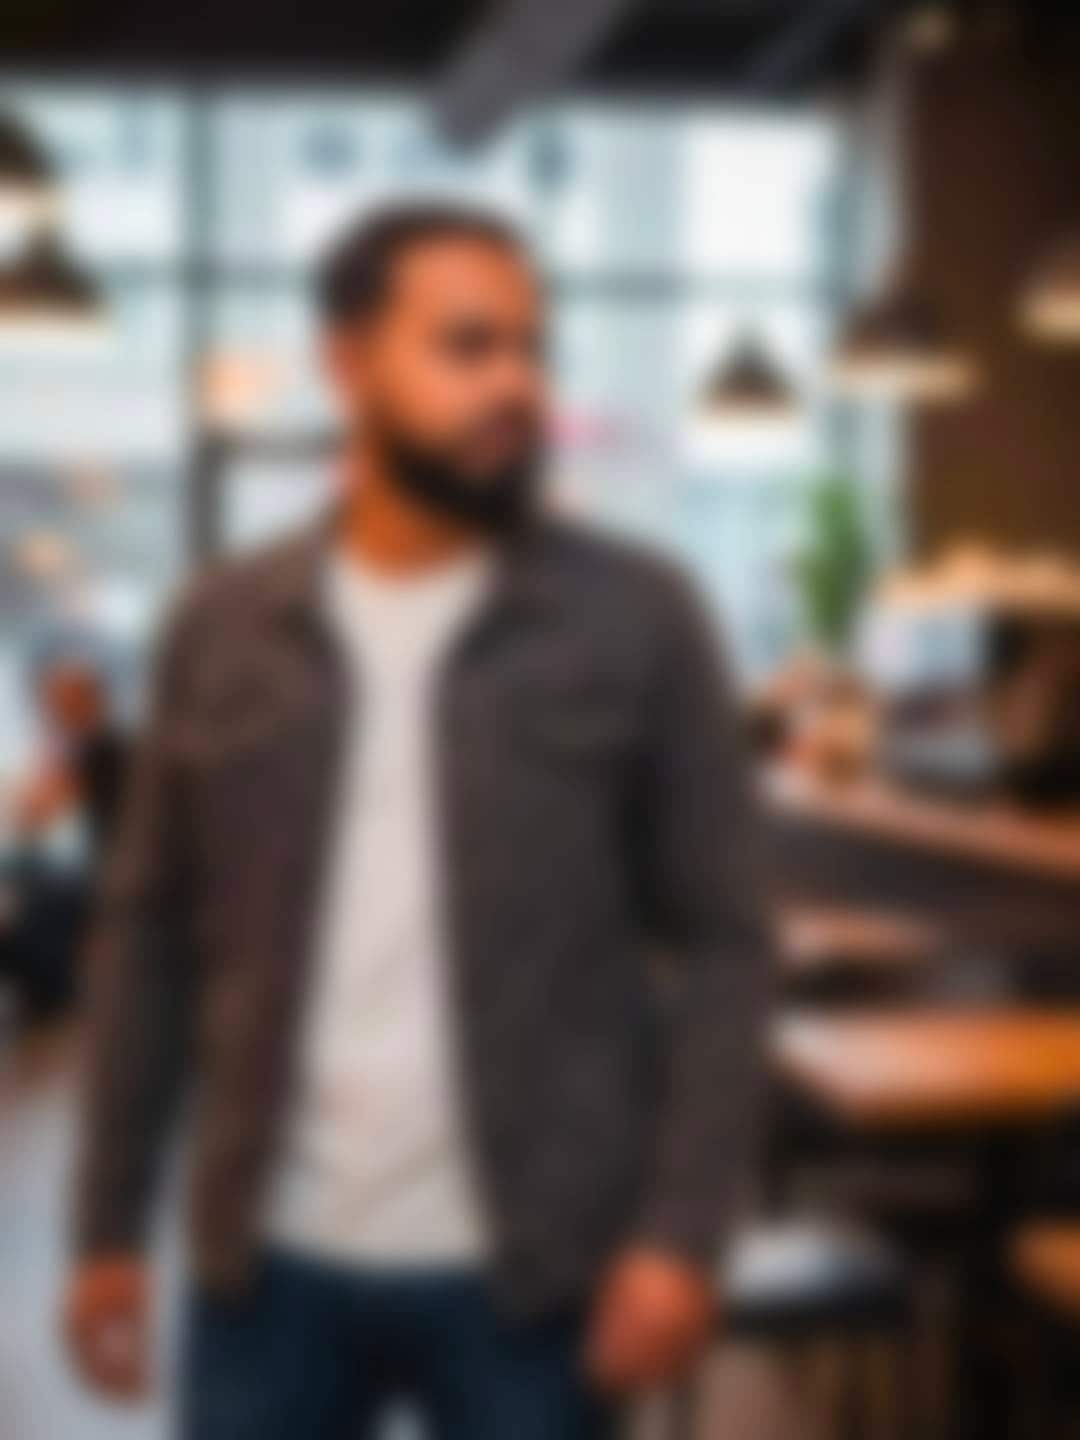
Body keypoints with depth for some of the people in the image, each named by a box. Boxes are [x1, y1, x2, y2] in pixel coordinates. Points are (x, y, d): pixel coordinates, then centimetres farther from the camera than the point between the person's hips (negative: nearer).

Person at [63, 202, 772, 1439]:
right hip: (272, 1259, 2)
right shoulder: (223, 629, 3)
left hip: (528, 1268, -2)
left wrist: (681, 1233, -12)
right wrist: (109, 1227, 6)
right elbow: (149, 939, 7)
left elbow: (720, 943, -4)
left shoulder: (635, 622, -4)